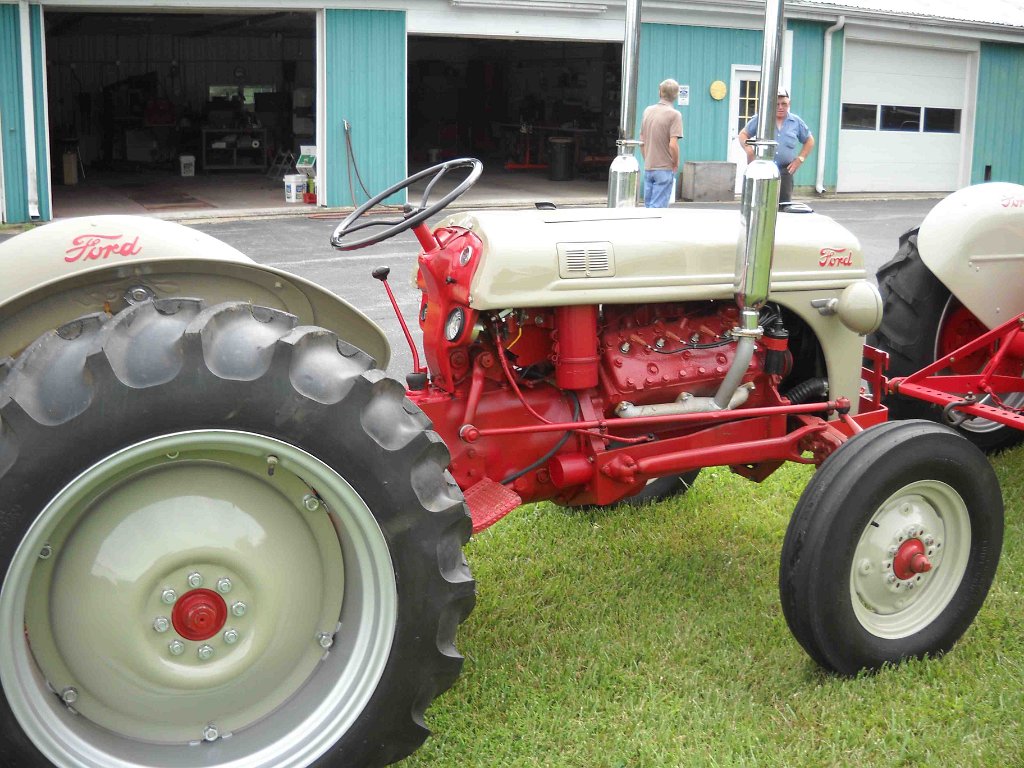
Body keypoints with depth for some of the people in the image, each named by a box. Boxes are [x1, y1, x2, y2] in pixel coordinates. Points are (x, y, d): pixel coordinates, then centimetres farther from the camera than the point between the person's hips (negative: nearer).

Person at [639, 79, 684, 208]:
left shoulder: (648, 111, 6)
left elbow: (641, 141, 11)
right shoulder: (674, 114, -12)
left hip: (648, 168, 6)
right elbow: (673, 145, -19)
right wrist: (676, 164, -5)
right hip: (664, 168, -6)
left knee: (649, 204, 14)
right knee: (658, 206, -2)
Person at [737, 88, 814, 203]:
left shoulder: (796, 122, 11)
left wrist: (800, 159, 7)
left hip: (784, 172, 1)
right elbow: (743, 134, 12)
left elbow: (809, 141, 21)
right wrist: (748, 148, -9)